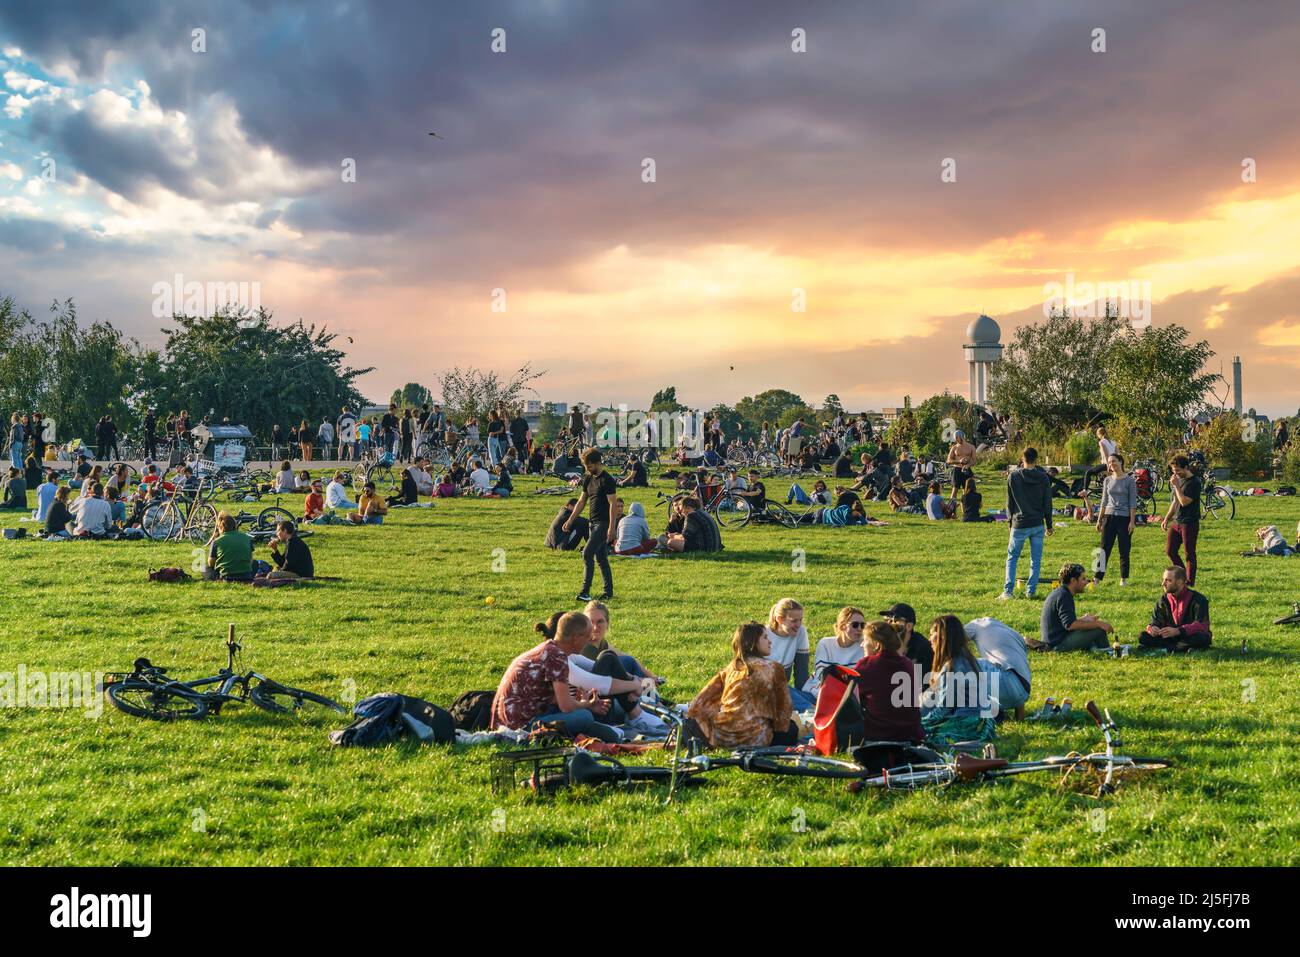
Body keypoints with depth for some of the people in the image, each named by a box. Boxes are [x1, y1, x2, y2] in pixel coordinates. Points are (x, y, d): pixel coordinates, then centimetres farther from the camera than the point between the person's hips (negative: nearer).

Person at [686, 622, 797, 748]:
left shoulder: (730, 668, 12)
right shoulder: (774, 669, 0)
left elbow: (704, 699, 11)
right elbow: (784, 708, 6)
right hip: (752, 737, -5)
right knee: (792, 729, 20)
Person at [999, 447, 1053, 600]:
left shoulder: (1013, 476, -5)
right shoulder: (1043, 477, -1)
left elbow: (1009, 502, 1)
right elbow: (1047, 503, 4)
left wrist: (1011, 520, 13)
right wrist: (1049, 525, 14)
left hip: (1020, 524, -1)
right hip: (1038, 524, 1)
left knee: (1012, 558, 7)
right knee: (1036, 560, 9)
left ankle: (1007, 591, -2)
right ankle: (1031, 591, 8)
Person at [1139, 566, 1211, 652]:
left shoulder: (1197, 599, -11)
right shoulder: (1163, 601, 5)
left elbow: (1202, 625, -23)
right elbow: (1155, 622, 4)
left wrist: (1177, 631, -38)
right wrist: (1152, 628, -24)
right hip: (1172, 638, 4)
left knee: (1202, 638, -39)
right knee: (1143, 637, -18)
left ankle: (1165, 649, -29)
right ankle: (1184, 649, -26)